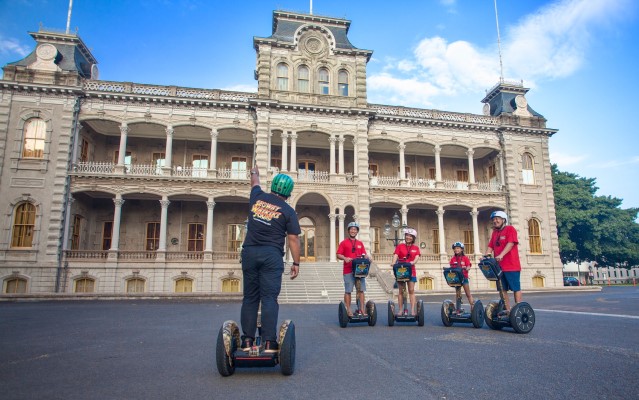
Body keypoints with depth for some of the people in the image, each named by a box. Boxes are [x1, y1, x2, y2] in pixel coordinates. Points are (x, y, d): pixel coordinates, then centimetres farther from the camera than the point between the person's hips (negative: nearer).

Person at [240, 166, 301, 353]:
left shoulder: (258, 197, 9)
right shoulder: (288, 211, -1)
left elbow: (255, 183, 32)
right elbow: (293, 239, -2)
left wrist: (254, 173, 53)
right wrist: (296, 263, 3)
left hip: (250, 252, 3)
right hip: (272, 255, -3)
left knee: (250, 297, 9)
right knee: (269, 298, -4)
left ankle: (247, 340, 10)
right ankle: (269, 342, -6)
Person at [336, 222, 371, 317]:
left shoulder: (360, 243, 16)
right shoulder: (344, 243, 3)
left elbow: (364, 254, 15)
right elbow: (338, 255, -2)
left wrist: (367, 257, -8)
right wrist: (345, 258, -21)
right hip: (348, 270, -4)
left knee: (361, 290, 5)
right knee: (348, 291, 0)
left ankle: (362, 309, 11)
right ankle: (348, 310, 6)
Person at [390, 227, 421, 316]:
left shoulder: (416, 248, 10)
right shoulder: (400, 246, 5)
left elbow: (417, 257, -5)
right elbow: (395, 255, -8)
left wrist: (413, 262, -28)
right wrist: (393, 262, -28)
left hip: (411, 270, 1)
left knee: (411, 290, -1)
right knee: (401, 291, 3)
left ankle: (413, 310, -1)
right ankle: (400, 310, 8)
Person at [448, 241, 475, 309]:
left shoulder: (465, 258, -1)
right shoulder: (453, 259, 5)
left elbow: (468, 266, -9)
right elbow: (451, 267, 2)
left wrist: (466, 268, -31)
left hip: (464, 276, -3)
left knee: (468, 294, 2)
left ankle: (472, 306, 6)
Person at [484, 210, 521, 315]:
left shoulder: (510, 229, -4)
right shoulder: (495, 232, 15)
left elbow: (511, 243, -17)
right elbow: (490, 246, 10)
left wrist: (501, 255, -29)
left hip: (511, 266, -7)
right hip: (499, 266, 7)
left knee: (516, 288, 1)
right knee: (503, 289, 9)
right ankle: (507, 310, 15)